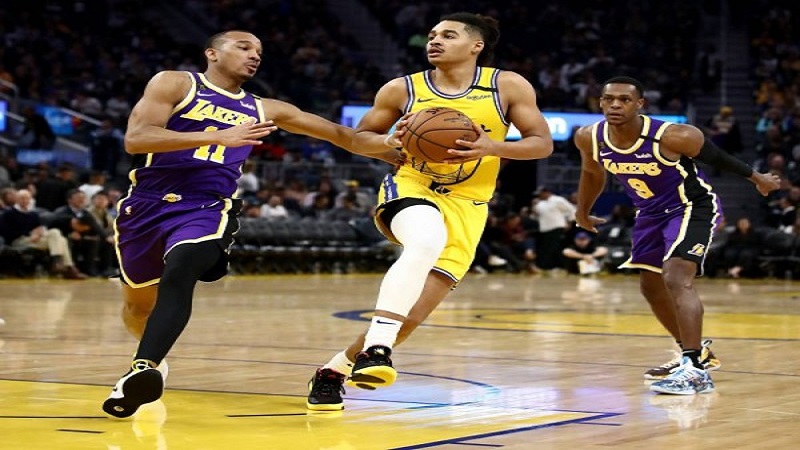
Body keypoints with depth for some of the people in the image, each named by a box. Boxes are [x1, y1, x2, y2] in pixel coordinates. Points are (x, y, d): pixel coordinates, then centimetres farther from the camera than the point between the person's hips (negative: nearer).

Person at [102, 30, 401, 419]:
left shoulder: (264, 110, 14)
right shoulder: (174, 84, 1)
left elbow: (340, 134, 19)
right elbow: (134, 139, -14)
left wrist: (401, 155, 11)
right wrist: (217, 136, -21)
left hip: (206, 209, 0)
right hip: (147, 204, 0)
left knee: (179, 275, -30)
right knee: (138, 300, 16)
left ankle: (142, 369, -43)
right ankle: (151, 358, 47)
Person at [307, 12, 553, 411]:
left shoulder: (508, 86, 0)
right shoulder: (402, 89, 1)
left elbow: (542, 143, 1)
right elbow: (359, 137, 12)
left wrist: (492, 147, -17)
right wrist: (390, 141, -12)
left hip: (465, 205, 2)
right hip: (409, 188, -1)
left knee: (413, 316, -7)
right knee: (426, 241, -39)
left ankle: (335, 369, 14)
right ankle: (376, 347, -40)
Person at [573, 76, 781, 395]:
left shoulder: (672, 137, -31)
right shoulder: (589, 138, -16)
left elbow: (715, 157, -12)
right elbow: (592, 173, 8)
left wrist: (756, 178, 3)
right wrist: (582, 213, 22)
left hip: (692, 207, -7)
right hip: (650, 212, 7)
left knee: (677, 278, -25)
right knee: (651, 286, 16)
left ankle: (696, 370, -27)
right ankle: (694, 352, 36)